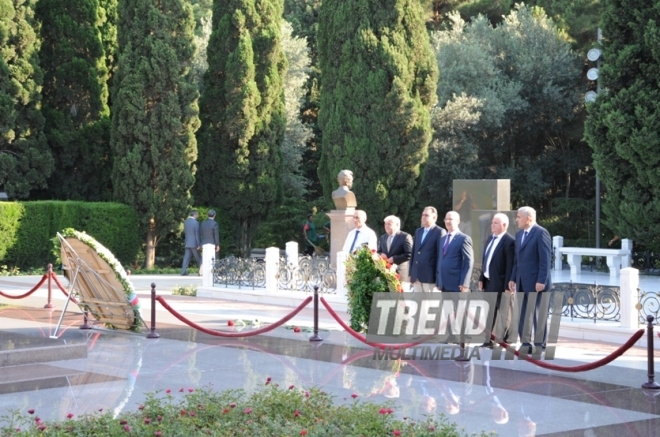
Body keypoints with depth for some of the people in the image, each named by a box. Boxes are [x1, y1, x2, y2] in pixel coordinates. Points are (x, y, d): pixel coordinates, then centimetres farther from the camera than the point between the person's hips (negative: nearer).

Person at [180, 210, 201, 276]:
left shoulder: (185, 222, 6)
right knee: (198, 258, 5)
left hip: (187, 243, 5)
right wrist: (198, 244, -11)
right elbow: (197, 234, -13)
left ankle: (183, 272, -5)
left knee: (186, 257, 4)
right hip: (194, 243, -5)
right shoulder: (196, 223, -13)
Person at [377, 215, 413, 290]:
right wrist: (381, 255, -4)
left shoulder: (405, 237, -6)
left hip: (400, 274, -6)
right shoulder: (383, 237, 16)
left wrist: (394, 259, -16)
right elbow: (378, 252, 20)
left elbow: (409, 255, -13)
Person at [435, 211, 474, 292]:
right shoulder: (441, 240, 19)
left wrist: (464, 283, -17)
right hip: (443, 285, 7)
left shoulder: (464, 239, -4)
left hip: (457, 285, -7)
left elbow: (469, 262, -10)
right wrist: (437, 281, 14)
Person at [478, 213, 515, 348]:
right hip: (488, 282, 9)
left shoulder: (509, 241, -15)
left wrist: (508, 285, -19)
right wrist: (482, 278, 12)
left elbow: (510, 265, -18)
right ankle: (488, 340, 22)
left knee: (504, 315, 2)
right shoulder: (490, 239, 12)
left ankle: (504, 341, 10)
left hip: (500, 283, -9)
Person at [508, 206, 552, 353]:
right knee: (522, 315, 9)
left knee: (538, 315, 0)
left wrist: (541, 281, -20)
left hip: (536, 282, -8)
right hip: (522, 282, 8)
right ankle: (526, 343, 15)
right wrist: (513, 278, 13)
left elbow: (545, 259, -15)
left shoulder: (541, 233, -11)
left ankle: (540, 345, 7)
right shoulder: (519, 234, 15)